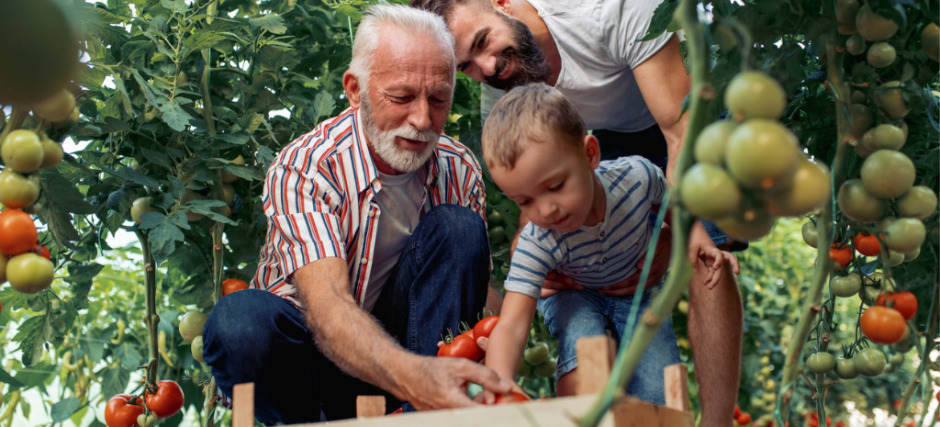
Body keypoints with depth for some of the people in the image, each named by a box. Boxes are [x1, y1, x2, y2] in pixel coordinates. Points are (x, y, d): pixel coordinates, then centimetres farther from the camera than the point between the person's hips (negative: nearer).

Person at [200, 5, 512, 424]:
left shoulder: (460, 170, -7)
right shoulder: (300, 169, -24)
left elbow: (476, 286, -3)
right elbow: (325, 303, -38)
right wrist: (410, 374, -59)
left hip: (394, 335, 4)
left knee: (458, 227, -20)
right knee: (240, 318, -37)